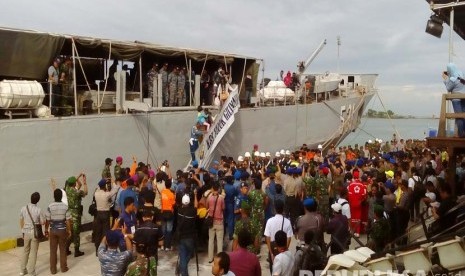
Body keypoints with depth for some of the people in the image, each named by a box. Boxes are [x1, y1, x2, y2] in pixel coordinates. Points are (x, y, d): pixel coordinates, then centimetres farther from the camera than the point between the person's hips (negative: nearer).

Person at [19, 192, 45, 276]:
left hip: (26, 232, 4)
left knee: (25, 251, 20)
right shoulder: (38, 210, -16)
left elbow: (21, 222, 4)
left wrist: (23, 232, 17)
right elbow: (43, 222, -9)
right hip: (35, 232, -4)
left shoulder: (24, 208, -6)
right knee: (33, 252, 6)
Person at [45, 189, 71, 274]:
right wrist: (69, 230, 4)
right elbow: (68, 220, -8)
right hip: (62, 230, 0)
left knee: (53, 250, 10)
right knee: (63, 249, 13)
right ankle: (63, 267, 21)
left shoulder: (50, 206, -12)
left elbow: (47, 220, -8)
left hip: (53, 230, 0)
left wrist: (46, 230, 7)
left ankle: (53, 269, 17)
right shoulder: (65, 206, -11)